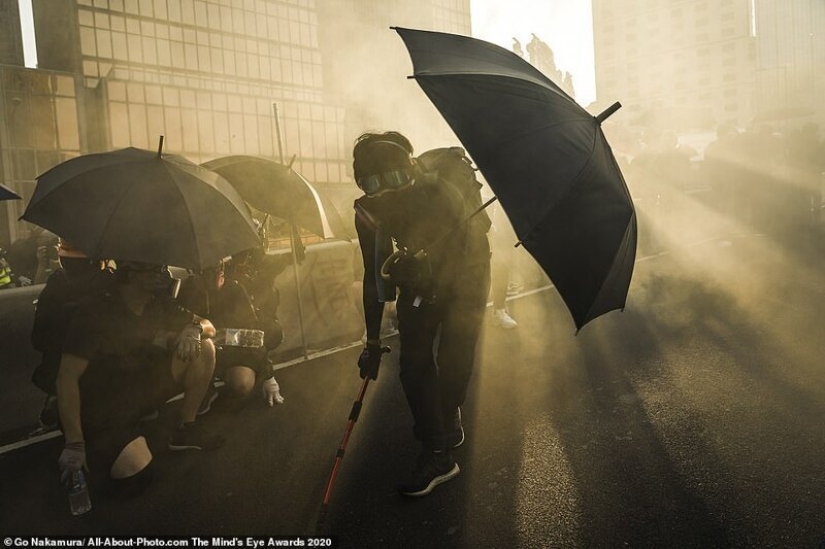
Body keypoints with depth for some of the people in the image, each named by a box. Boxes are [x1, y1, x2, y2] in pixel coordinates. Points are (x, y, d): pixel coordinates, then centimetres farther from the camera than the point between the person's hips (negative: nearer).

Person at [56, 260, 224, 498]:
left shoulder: (157, 304, -3)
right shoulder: (95, 312, -21)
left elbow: (208, 326, 4)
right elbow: (67, 378, -24)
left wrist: (193, 329, -22)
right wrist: (74, 444, -28)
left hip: (139, 387, 6)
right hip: (102, 406, -6)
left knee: (203, 347, -9)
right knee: (135, 475, -26)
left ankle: (186, 429, 1)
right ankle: (100, 445, 6)